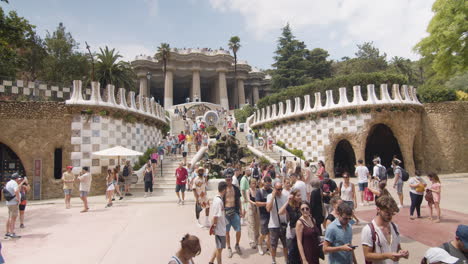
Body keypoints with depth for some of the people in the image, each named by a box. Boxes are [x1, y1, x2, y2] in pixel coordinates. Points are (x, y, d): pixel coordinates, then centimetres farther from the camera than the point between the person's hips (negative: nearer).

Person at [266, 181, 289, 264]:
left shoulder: (285, 196, -1)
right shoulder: (270, 196, -11)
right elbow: (268, 209, -25)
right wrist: (273, 196, -24)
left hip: (284, 224, 3)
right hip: (274, 225, -3)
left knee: (286, 245, 16)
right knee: (273, 245, 12)